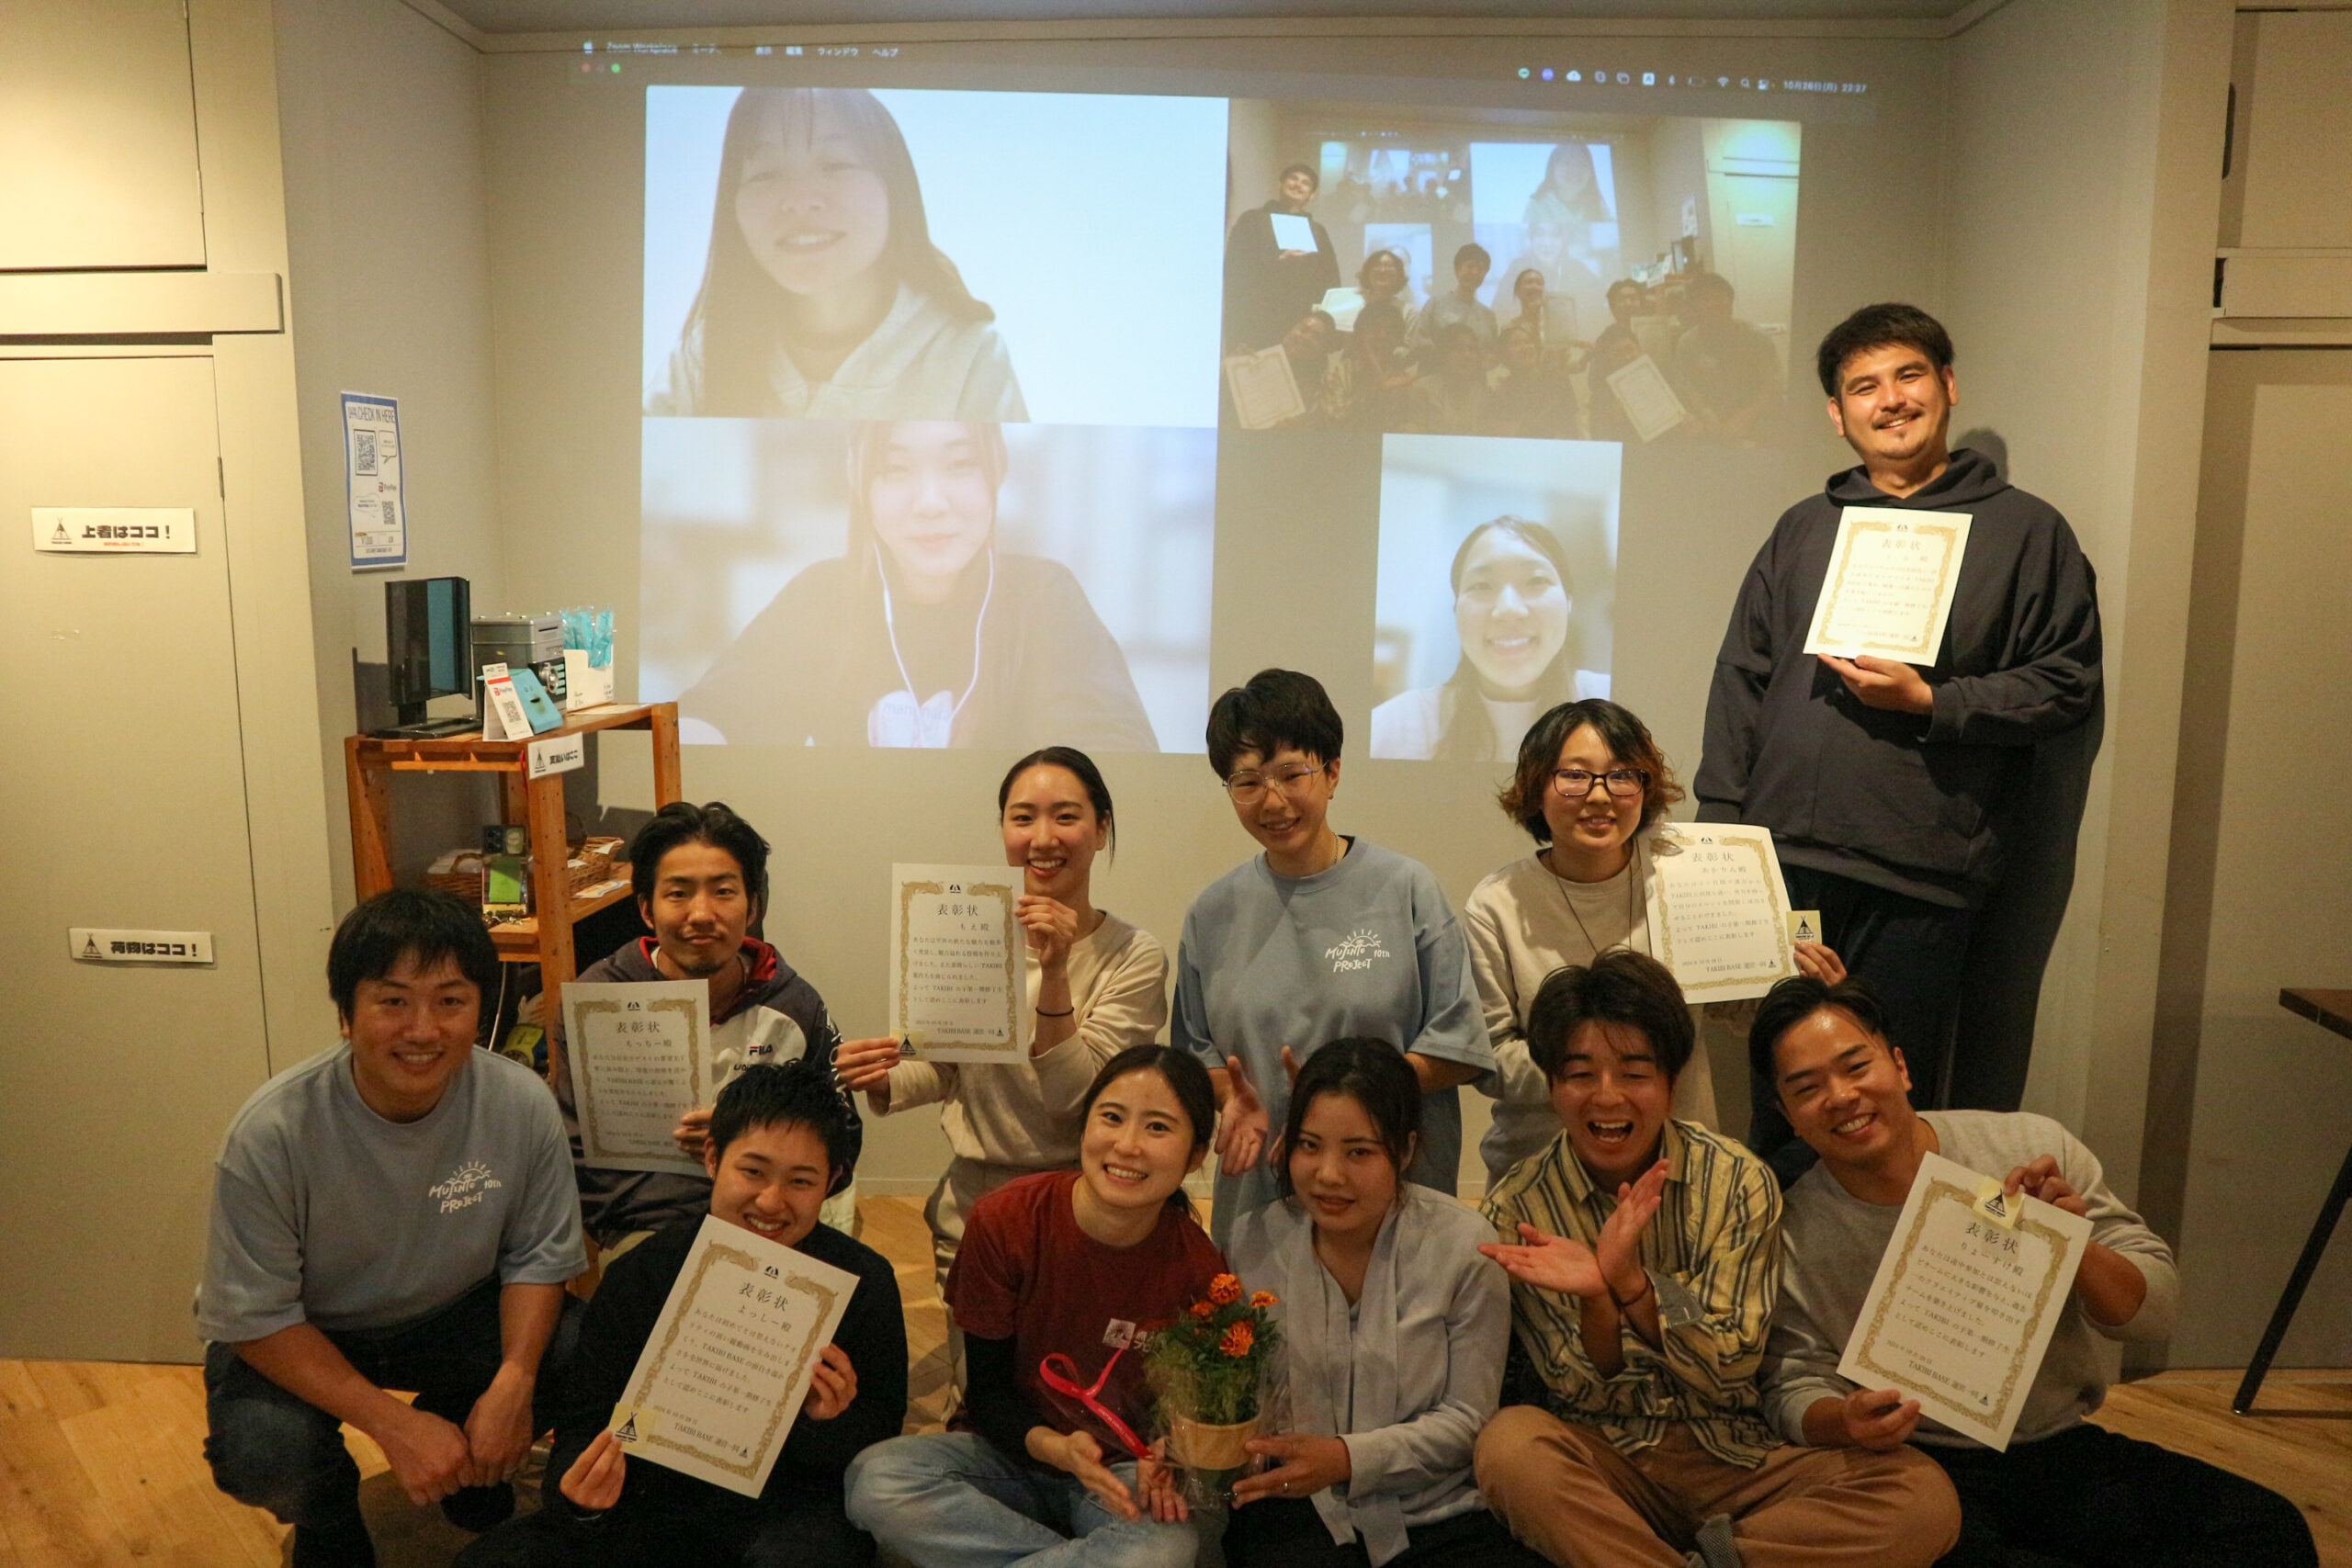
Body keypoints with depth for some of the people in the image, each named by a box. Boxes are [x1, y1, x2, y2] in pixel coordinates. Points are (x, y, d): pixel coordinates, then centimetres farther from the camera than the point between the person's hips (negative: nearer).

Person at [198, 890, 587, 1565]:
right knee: (262, 1453, -31)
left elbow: (538, 1256, -10)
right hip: (297, 1339, -2)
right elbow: (255, 1318, -21)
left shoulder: (522, 1105, -21)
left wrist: (514, 1381, -27)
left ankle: (469, 1469, 14)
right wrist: (392, 1422, -28)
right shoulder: (272, 1134, -28)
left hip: (454, 1313, 2)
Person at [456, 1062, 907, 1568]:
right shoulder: (639, 1276, -3)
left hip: (793, 1500, -3)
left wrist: (831, 1423, -24)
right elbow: (583, 1423, 1)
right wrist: (580, 1486, -22)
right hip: (664, 1497, 3)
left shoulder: (865, 1281, -8)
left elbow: (882, 1445, -1)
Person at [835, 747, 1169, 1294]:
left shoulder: (1135, 957, -13)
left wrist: (1054, 973, -29)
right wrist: (882, 1080, -12)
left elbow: (1076, 1099, -20)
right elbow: (943, 1068, 8)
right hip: (969, 1212, 3)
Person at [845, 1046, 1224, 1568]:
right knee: (874, 1478, -28)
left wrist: (1160, 1465, -23)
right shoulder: (1004, 1221, -14)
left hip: (1126, 1469, -2)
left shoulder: (1198, 1270, -14)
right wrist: (1053, 1446, -27)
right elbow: (988, 1388, -8)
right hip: (1012, 1451, 2)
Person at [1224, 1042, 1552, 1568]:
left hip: (1436, 1511, 2)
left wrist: (1349, 1458, -18)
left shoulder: (1462, 1245, -5)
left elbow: (1466, 1418, -4)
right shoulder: (1252, 1242, 0)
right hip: (1295, 1511, -2)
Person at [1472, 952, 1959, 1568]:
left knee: (1926, 1498, -22)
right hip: (1606, 1466, -1)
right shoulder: (1517, 1207, -6)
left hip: (1734, 1458, 1)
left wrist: (1631, 1283, -28)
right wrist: (1597, 1298, -29)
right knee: (1510, 1442, -33)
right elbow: (1580, 1397, -6)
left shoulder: (1739, 1182, -4)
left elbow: (1730, 1371, -10)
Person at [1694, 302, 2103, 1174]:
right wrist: (1719, 828, 6)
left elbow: (2067, 685, 1)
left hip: (1919, 876, -3)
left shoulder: (2025, 530, 6)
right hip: (1783, 858, 3)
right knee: (1777, 1093, 9)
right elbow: (1740, 684, 13)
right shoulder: (1802, 530, 16)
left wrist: (1929, 701, -12)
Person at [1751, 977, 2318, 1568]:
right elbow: (1792, 1392, -2)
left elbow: (2154, 1312, 1)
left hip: (2062, 1447, 4)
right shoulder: (1789, 1237, -6)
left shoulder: (2033, 1149, -2)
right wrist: (1844, 1421, -25)